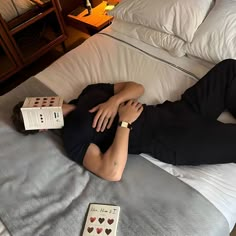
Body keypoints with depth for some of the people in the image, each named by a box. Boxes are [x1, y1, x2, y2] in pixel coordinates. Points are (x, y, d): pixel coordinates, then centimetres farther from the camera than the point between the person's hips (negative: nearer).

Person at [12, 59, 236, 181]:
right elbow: (113, 173, -23)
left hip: (171, 112, 7)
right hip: (172, 142, -7)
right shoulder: (72, 136, -9)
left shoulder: (90, 92, 13)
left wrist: (115, 100, -12)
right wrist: (125, 121, -19)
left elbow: (137, 87, 10)